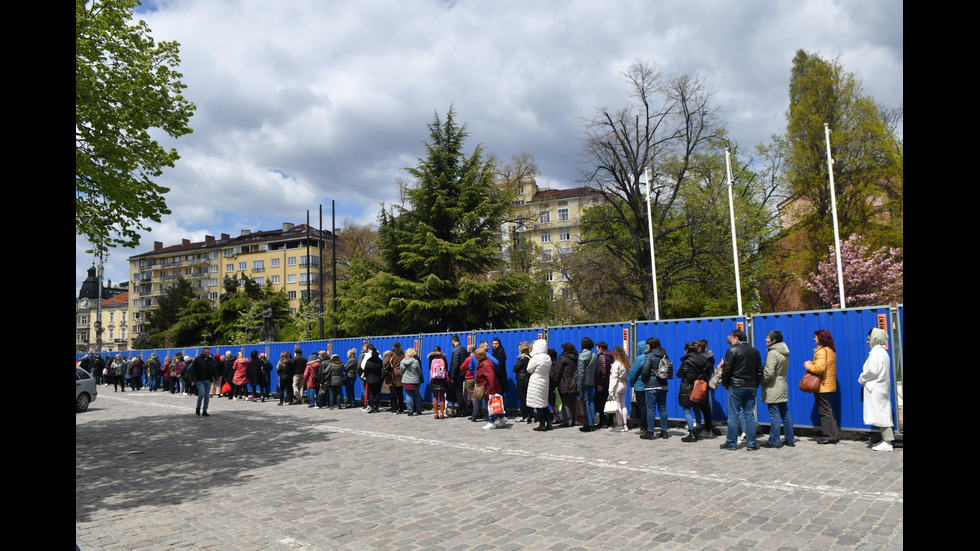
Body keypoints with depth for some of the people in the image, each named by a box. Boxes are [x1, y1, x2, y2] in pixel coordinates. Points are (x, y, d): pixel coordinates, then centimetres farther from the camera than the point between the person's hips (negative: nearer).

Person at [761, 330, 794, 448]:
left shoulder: (773, 353, -16)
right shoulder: (785, 353, 12)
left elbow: (769, 372, -20)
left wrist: (761, 382, -5)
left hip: (773, 389, -9)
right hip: (783, 386, 9)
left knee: (774, 415, -4)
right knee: (785, 413, 12)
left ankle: (774, 441, 0)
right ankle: (790, 440, 18)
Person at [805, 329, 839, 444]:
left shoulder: (822, 351, -17)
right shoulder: (831, 350, 15)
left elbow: (819, 368, -26)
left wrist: (808, 366, -9)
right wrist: (812, 364, 11)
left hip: (822, 386, -10)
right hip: (829, 385, 10)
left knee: (824, 411, -4)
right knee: (829, 410, 14)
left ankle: (829, 436, -1)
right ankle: (833, 435, 17)